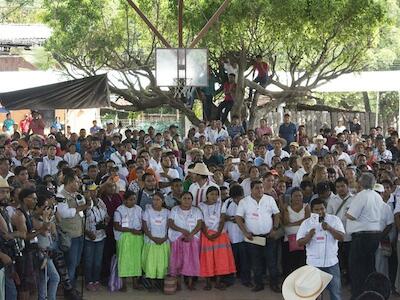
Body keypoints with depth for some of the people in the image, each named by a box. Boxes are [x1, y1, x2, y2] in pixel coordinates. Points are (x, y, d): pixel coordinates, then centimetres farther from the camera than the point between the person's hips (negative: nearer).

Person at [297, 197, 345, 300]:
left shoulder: (334, 219, 1)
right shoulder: (306, 223, 2)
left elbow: (341, 237, -9)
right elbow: (299, 243, -1)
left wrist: (329, 228, -23)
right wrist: (309, 235, -19)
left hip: (332, 262, 0)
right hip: (313, 263, 0)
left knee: (335, 290, 6)